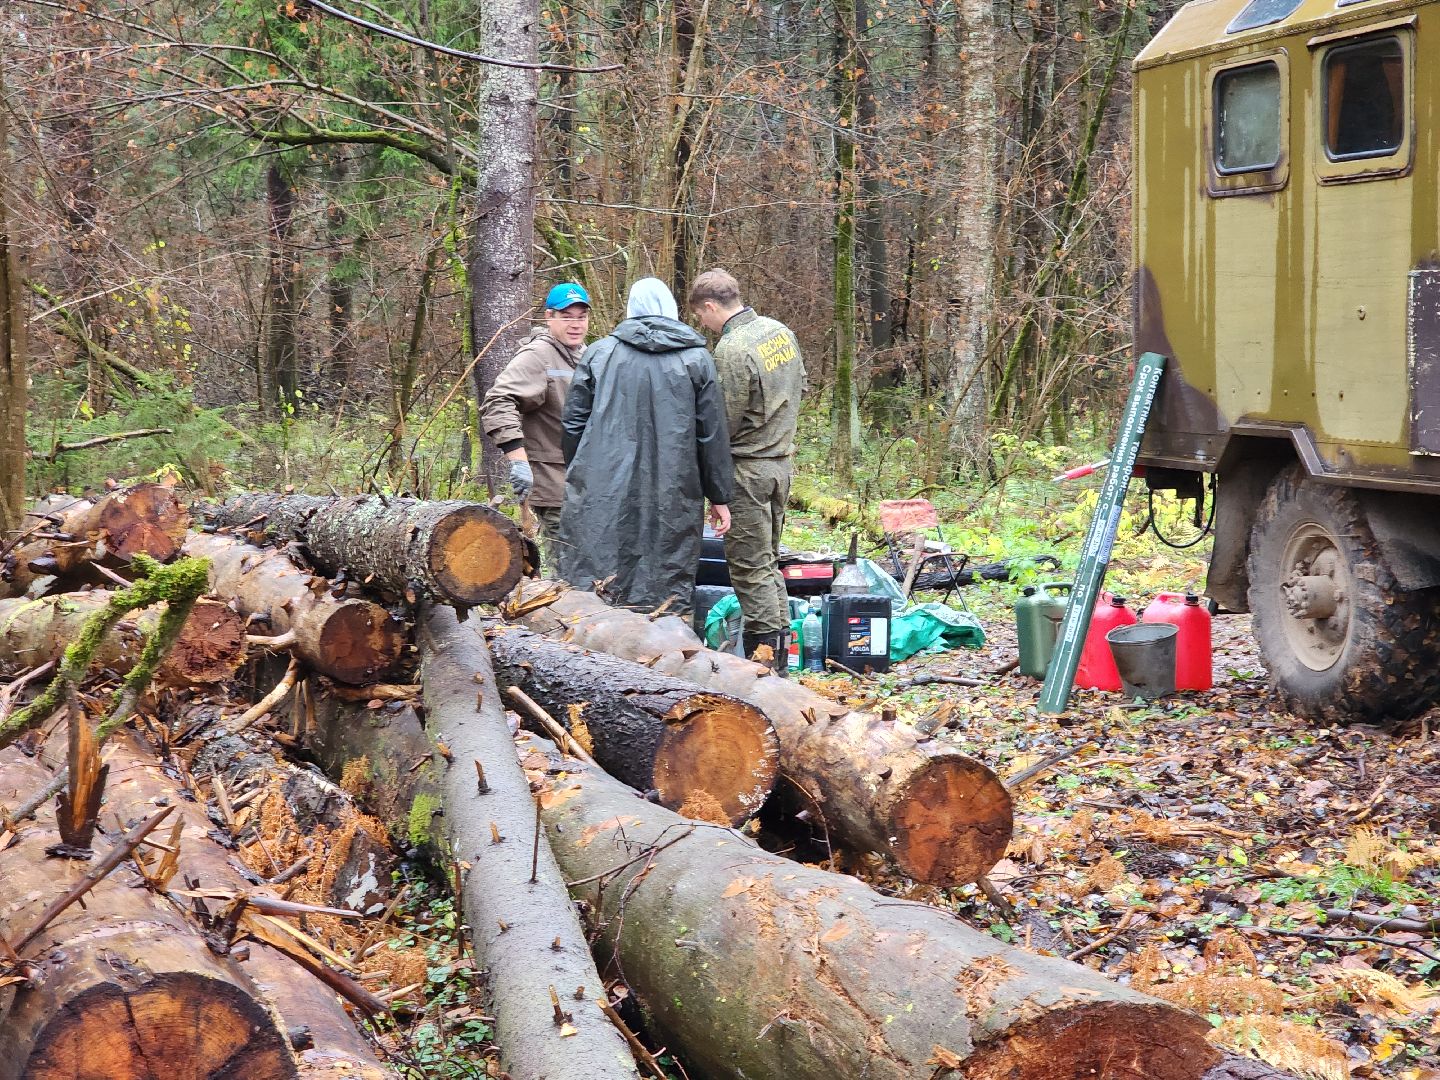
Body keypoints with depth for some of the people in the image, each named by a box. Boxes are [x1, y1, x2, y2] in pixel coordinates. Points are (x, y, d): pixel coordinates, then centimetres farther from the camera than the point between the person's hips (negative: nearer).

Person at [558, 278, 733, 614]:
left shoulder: (600, 352, 7)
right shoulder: (696, 358, 4)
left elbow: (573, 423, 8)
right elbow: (712, 434, 4)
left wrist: (577, 477, 22)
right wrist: (719, 497, 10)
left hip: (601, 495, 1)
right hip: (672, 497, -1)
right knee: (668, 594, 3)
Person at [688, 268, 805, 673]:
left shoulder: (731, 350, -20)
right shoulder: (780, 331, 6)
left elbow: (724, 424, -17)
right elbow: (801, 387, 17)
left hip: (748, 466, -8)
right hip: (782, 460, 9)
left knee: (749, 566, -1)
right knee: (768, 561, 17)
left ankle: (764, 657, 1)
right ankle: (778, 651, 21)